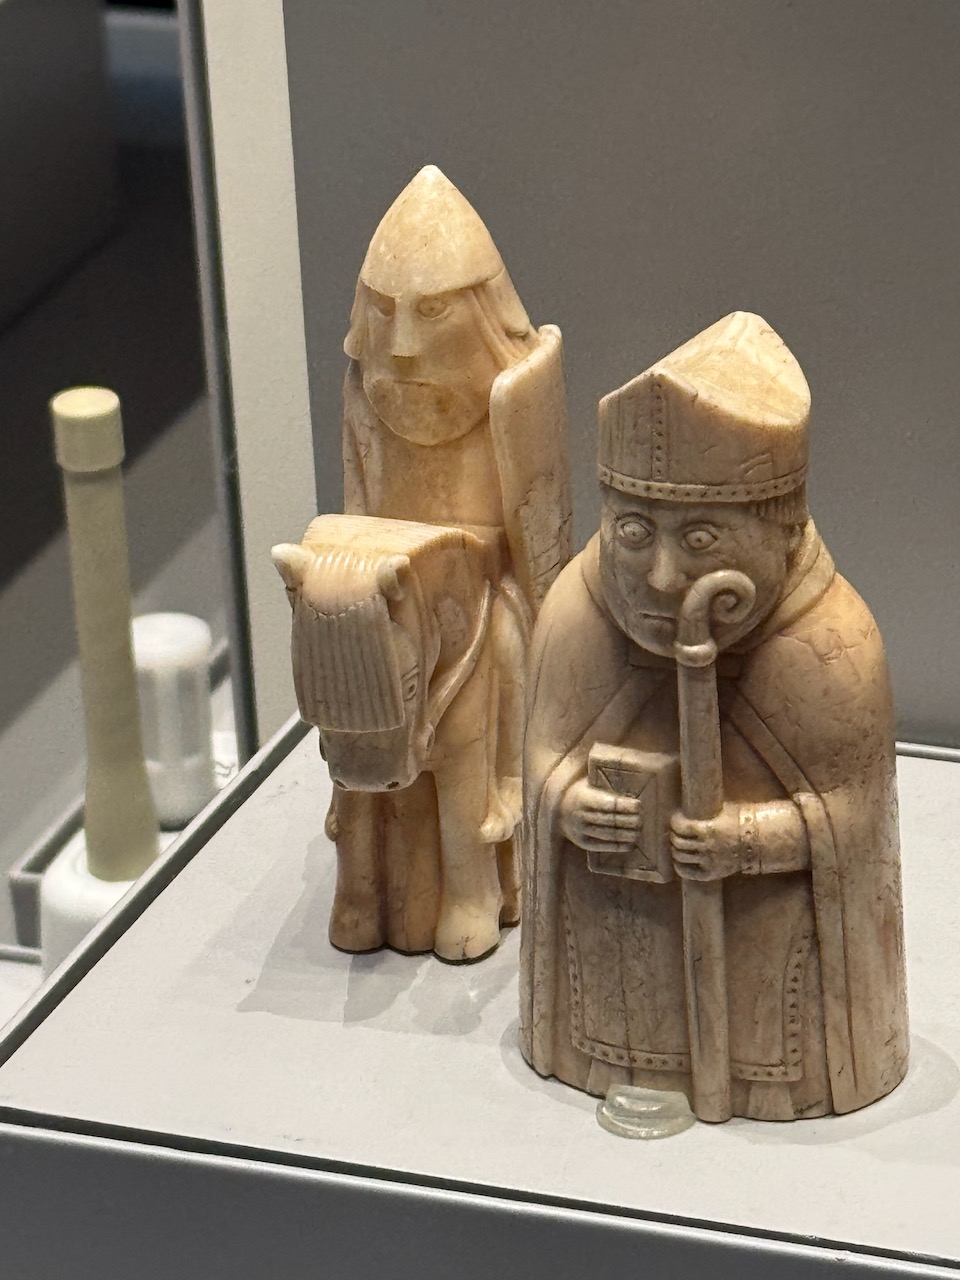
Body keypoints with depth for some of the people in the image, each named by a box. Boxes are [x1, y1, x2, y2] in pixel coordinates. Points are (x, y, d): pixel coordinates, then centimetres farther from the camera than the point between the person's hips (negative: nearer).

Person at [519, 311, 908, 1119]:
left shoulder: (831, 650, -24)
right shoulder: (575, 614, -14)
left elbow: (850, 808, -17)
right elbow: (548, 750, -1)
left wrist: (752, 839, -31)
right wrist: (570, 804, -21)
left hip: (764, 929, -3)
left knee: (765, 1045, 13)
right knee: (612, 1022, 22)